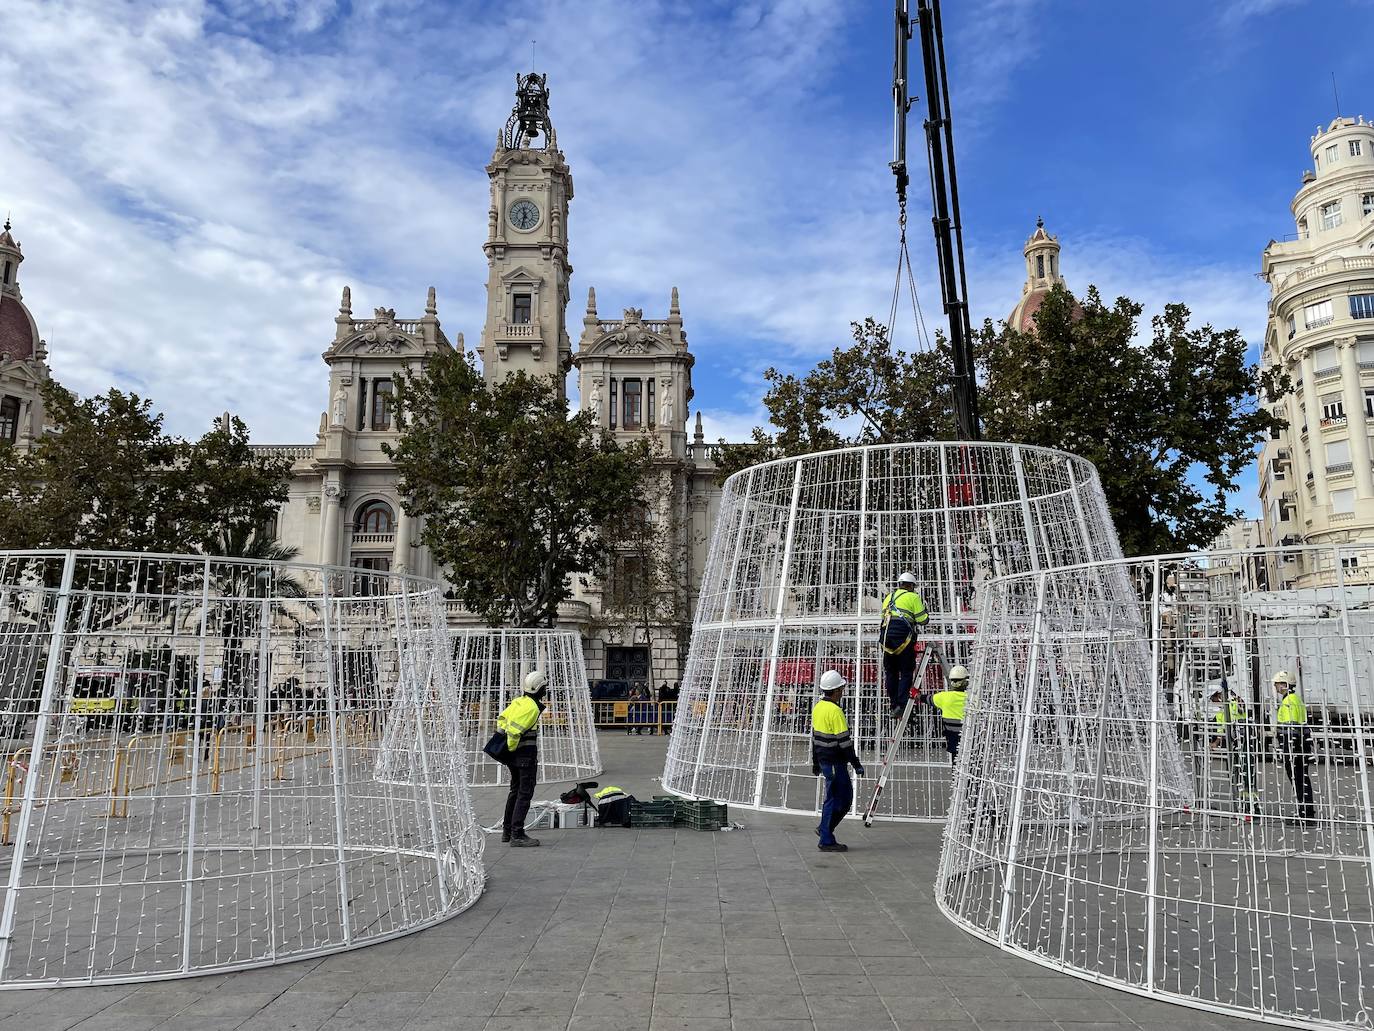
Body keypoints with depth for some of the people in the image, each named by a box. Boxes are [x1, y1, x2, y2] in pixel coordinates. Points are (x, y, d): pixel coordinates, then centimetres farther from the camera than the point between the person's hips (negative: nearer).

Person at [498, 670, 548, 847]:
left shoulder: (519, 701, 9)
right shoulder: (532, 707, -19)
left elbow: (501, 718, 16)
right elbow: (515, 730, -24)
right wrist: (510, 748, -11)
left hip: (513, 755, 10)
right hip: (526, 754, -10)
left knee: (515, 791, 19)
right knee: (525, 794, -4)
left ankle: (507, 831, 28)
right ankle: (517, 835, -5)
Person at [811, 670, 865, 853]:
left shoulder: (818, 707, 8)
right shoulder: (835, 711, -20)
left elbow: (814, 736, 15)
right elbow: (844, 741, -20)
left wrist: (815, 762, 22)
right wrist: (856, 764, -13)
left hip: (824, 760, 9)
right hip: (835, 762, -9)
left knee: (845, 796, 18)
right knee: (835, 799, 0)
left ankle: (825, 828, 23)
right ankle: (826, 841, 7)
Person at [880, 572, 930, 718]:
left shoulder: (888, 597, 22)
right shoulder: (913, 597, 5)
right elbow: (922, 620, 1)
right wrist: (925, 611, 20)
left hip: (887, 634, 5)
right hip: (904, 635, -5)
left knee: (890, 672, 12)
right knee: (906, 672, 0)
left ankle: (894, 705, 12)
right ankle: (901, 705, -11)